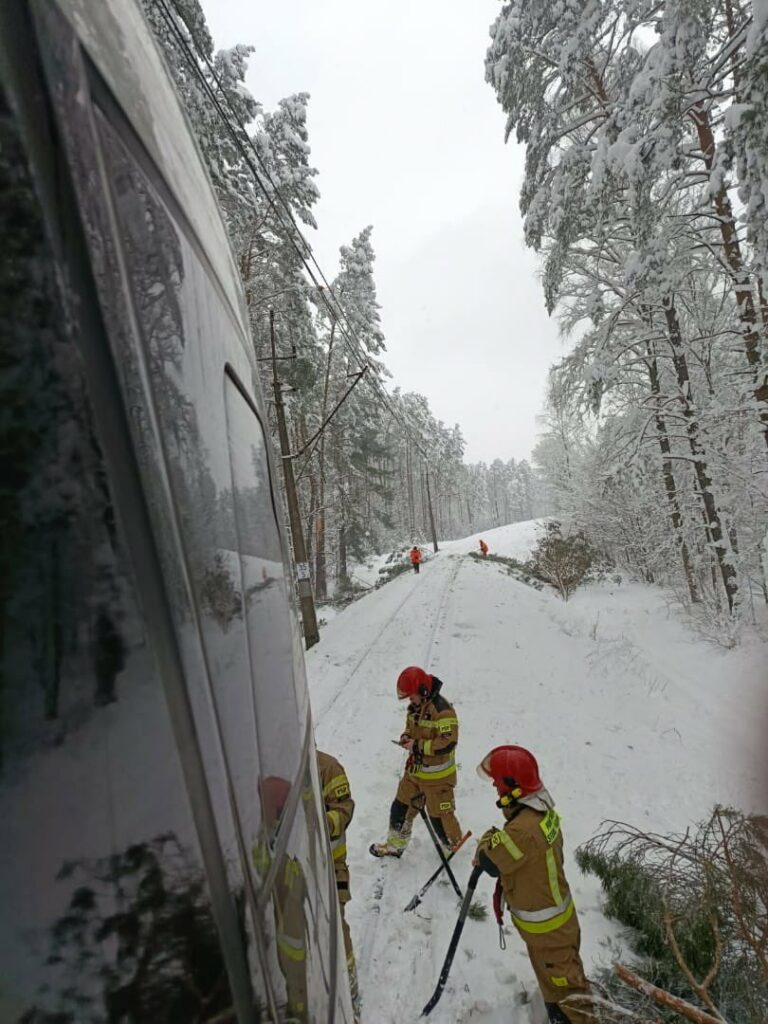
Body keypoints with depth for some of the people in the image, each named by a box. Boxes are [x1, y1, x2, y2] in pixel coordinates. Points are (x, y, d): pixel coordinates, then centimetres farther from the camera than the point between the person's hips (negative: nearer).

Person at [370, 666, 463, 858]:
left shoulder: (442, 710, -26)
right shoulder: (415, 707, 2)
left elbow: (448, 743, -29)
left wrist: (418, 746, -24)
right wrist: (407, 737, -5)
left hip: (437, 775, -8)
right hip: (414, 770, 8)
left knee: (439, 814, 5)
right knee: (401, 806, 17)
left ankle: (454, 846, 31)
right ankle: (396, 844, 37)